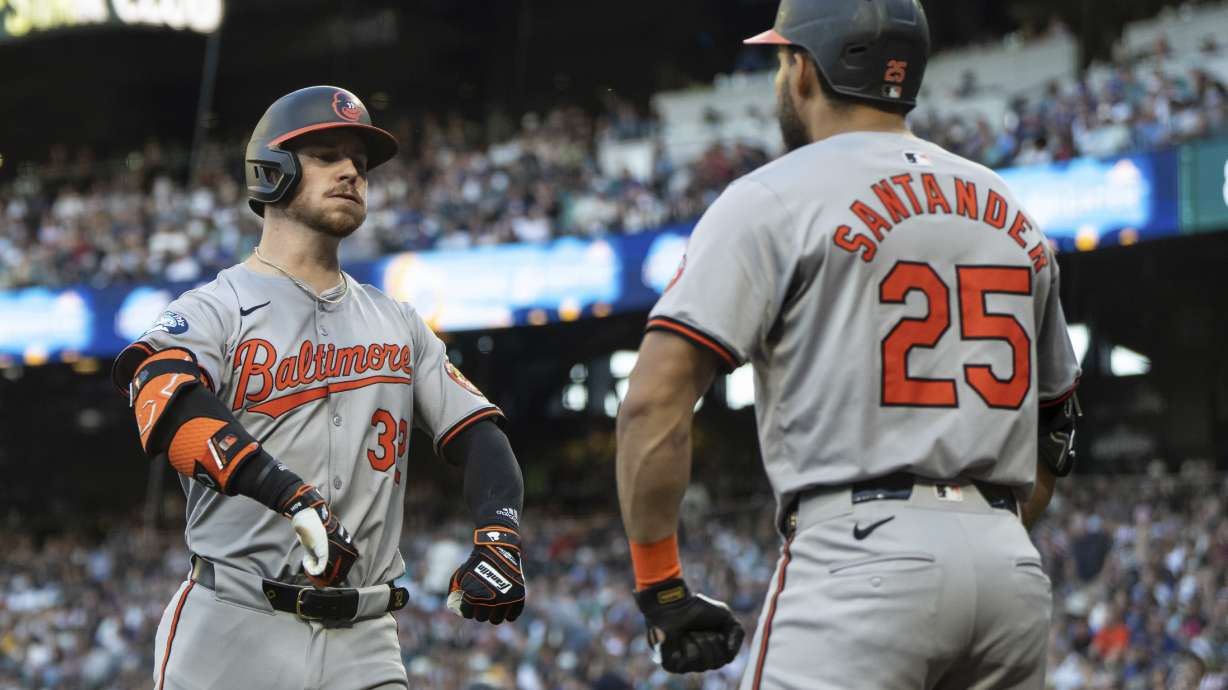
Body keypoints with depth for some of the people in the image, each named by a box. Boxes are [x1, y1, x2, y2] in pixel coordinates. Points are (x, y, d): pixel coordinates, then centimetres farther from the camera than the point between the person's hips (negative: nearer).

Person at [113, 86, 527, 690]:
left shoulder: (397, 323, 20)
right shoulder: (213, 309, 1)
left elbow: (477, 435, 14)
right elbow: (170, 406, -20)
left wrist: (497, 539, -8)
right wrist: (295, 498, -34)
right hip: (235, 635, -4)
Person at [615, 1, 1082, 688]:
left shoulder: (770, 198, 0)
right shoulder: (1012, 212, 19)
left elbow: (654, 402, -9)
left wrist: (660, 586, -3)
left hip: (860, 554, -6)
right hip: (1015, 565, 6)